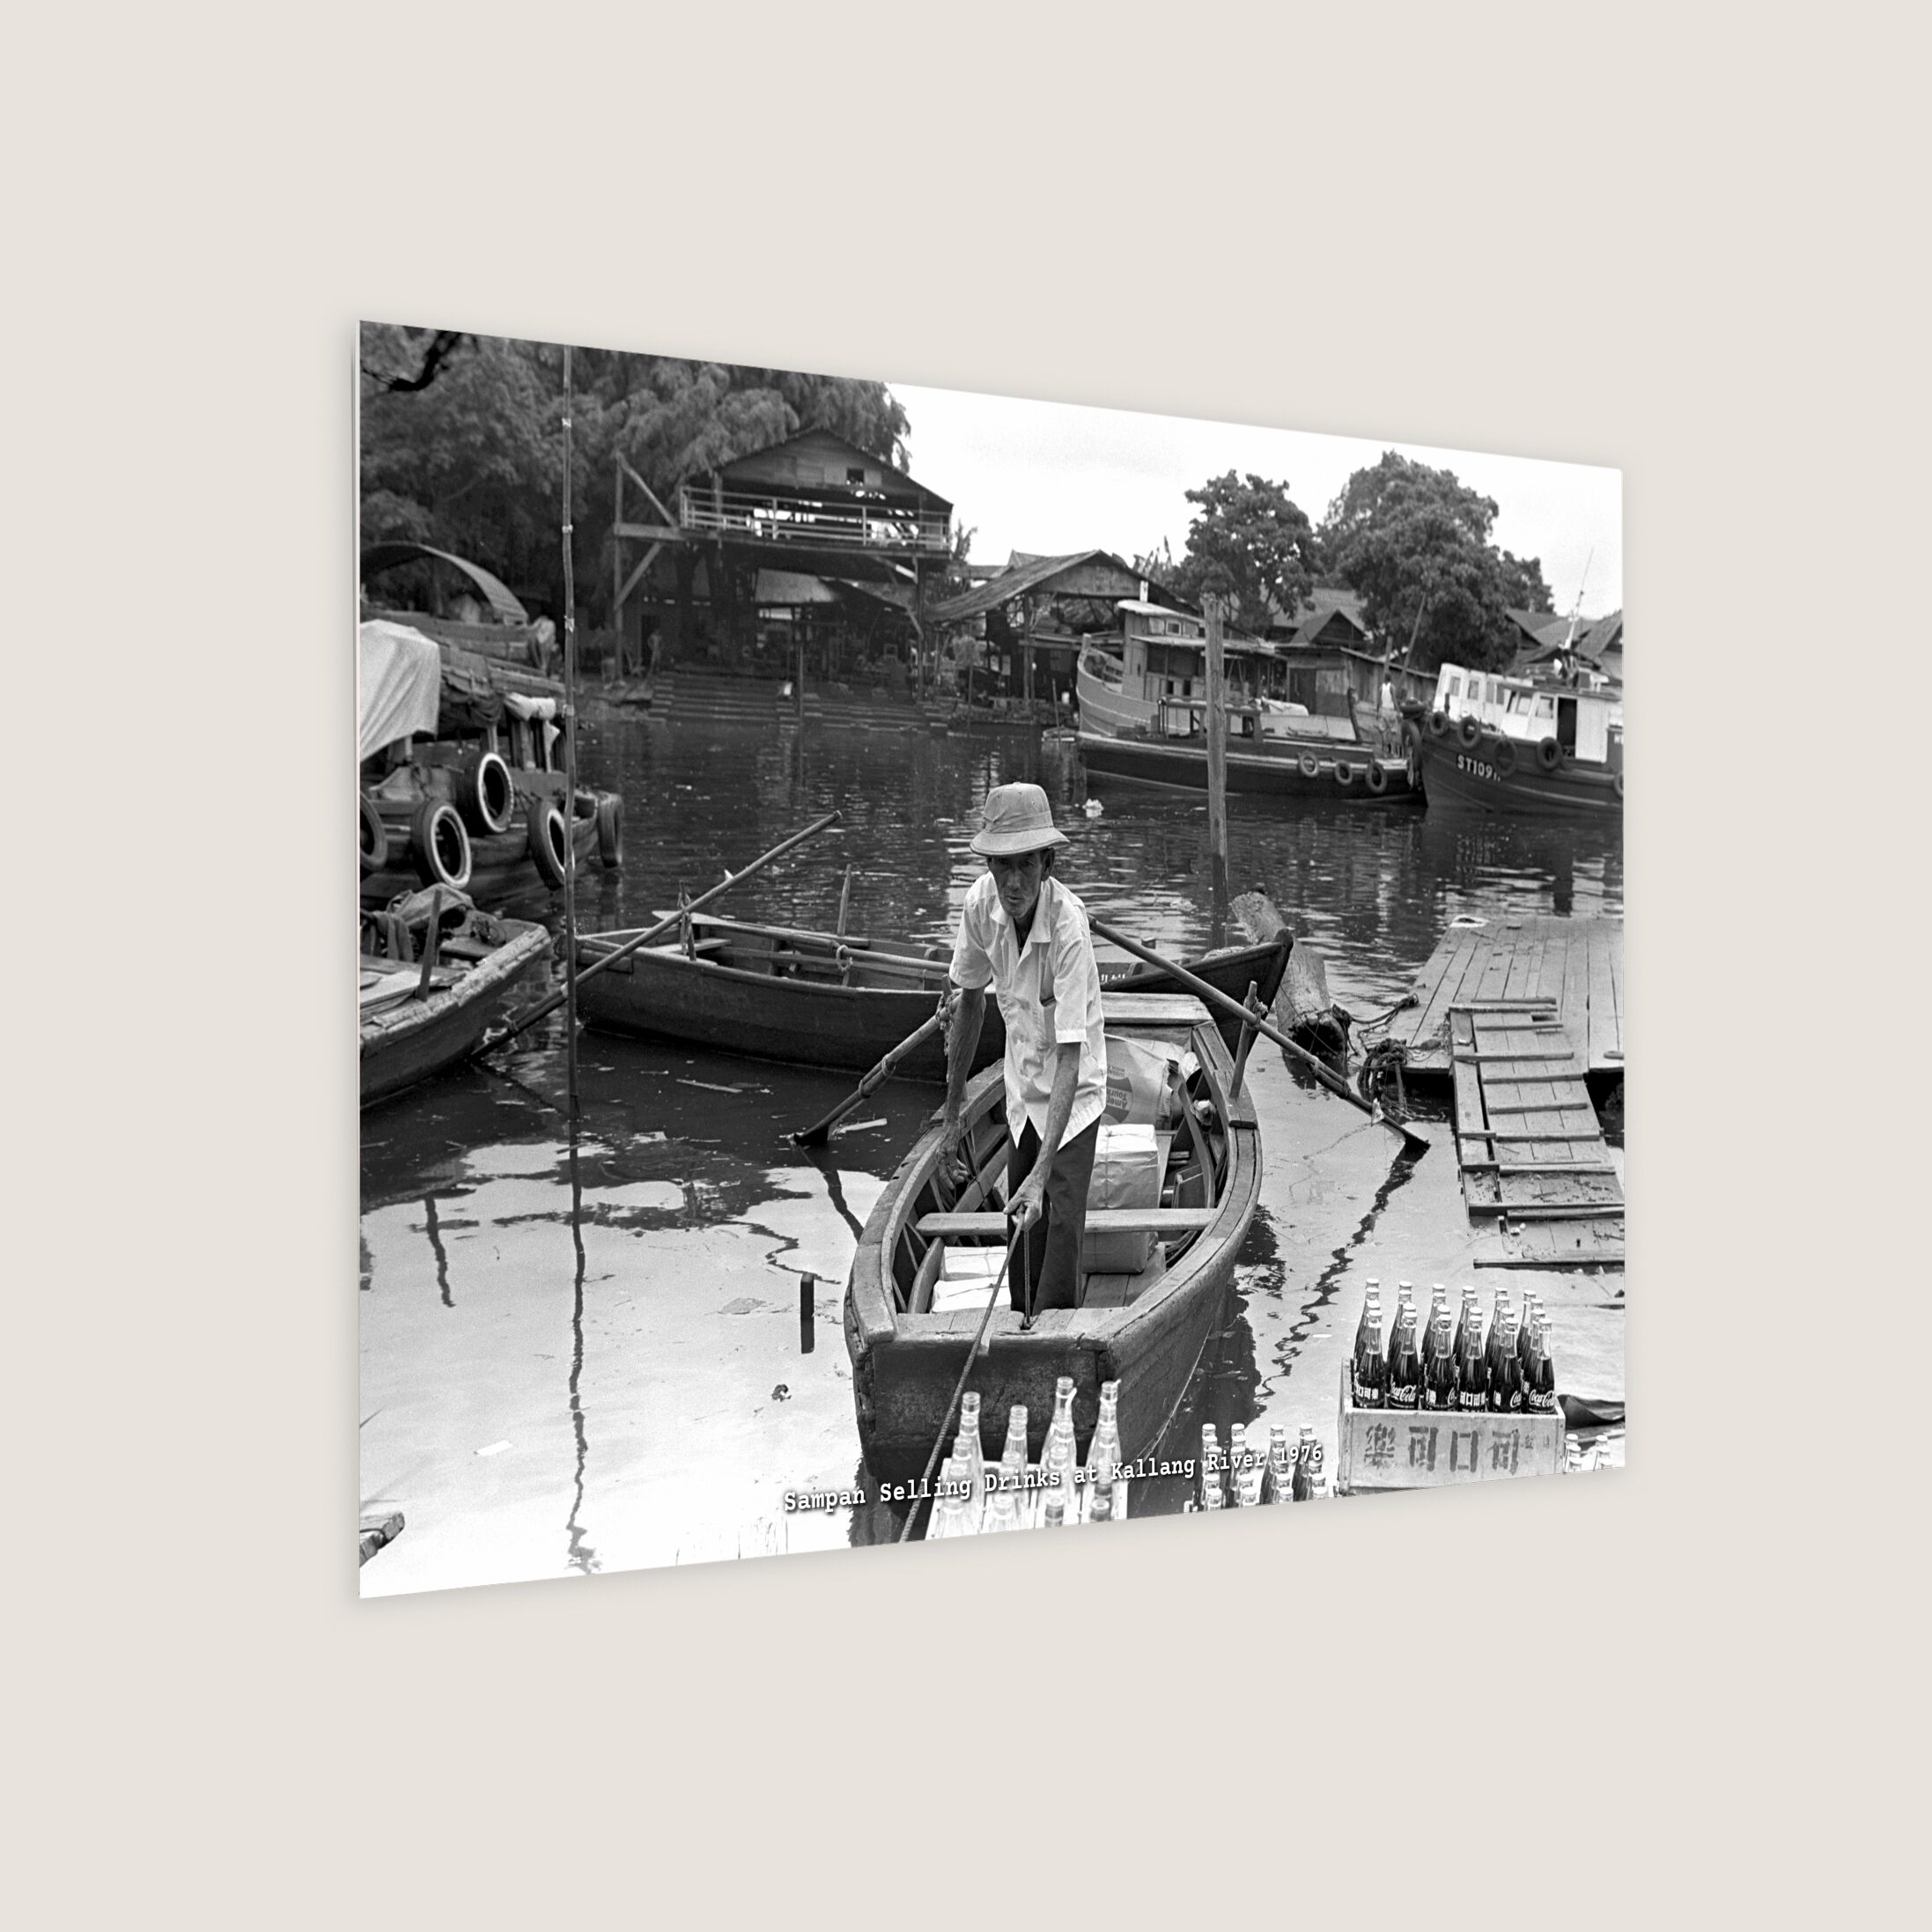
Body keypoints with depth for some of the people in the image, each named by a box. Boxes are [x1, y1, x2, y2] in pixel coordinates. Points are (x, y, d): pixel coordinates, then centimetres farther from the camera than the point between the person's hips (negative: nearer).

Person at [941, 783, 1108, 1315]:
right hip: (1021, 1087, 5)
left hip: (1074, 1092, -5)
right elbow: (970, 1001, 1)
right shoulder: (982, 902, -16)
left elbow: (1070, 1058, -34)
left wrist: (1042, 1174, -40)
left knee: (1062, 1224, -14)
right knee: (1019, 1221, 15)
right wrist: (952, 1111, 7)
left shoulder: (1068, 926, -32)